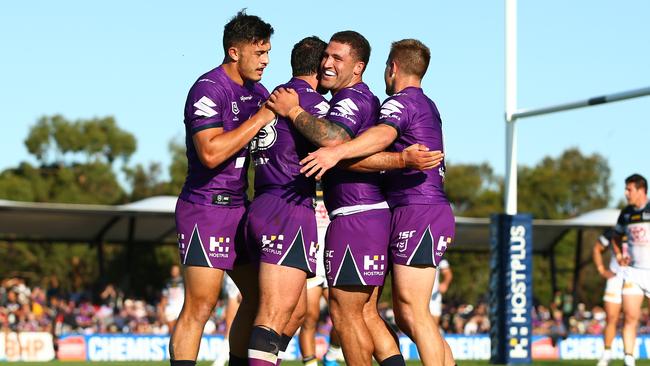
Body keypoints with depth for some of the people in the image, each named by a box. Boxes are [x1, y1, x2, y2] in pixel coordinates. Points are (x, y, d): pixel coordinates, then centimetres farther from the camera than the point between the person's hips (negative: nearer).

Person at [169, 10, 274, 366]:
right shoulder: (208, 89, -14)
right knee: (199, 306, -11)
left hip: (238, 207, 9)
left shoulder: (257, 91, 12)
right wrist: (261, 118, -22)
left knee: (260, 296, 11)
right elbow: (211, 153, -26)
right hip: (205, 208, -9)